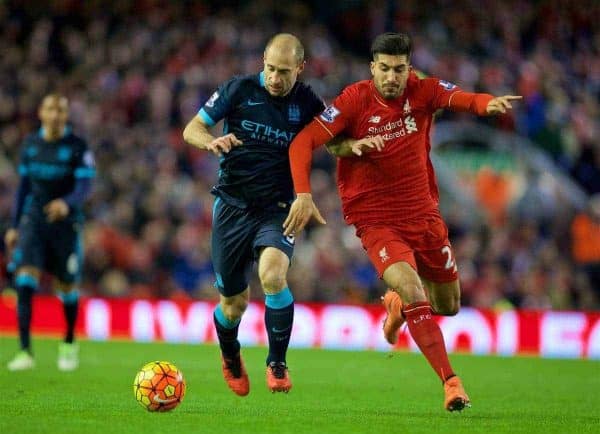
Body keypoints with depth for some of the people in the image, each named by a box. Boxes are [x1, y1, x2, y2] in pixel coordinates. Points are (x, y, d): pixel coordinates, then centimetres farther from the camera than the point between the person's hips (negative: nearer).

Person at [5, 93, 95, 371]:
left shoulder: (78, 148, -7)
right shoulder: (30, 144, 6)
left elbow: (84, 188, -15)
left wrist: (66, 204, -37)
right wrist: (14, 226, 14)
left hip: (65, 222, -2)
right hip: (33, 220, 2)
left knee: (66, 287, 8)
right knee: (24, 281, -17)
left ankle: (69, 344, 36)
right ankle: (25, 352, -21)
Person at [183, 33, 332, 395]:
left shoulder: (307, 103, -3)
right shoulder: (239, 90, -4)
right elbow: (192, 129, 0)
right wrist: (212, 141, -23)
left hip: (277, 209, -1)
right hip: (232, 206, 1)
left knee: (273, 274, -30)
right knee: (234, 303, 7)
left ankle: (277, 363, -13)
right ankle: (231, 360, 41)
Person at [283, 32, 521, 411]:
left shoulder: (422, 91, -6)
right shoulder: (355, 100, -13)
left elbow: (457, 97, -26)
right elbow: (303, 142, -16)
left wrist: (487, 103, -49)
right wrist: (304, 194, -29)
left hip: (423, 214, 4)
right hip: (375, 220, -4)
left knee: (449, 305, 13)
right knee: (411, 288, -26)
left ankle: (397, 303, 47)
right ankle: (451, 383, -23)